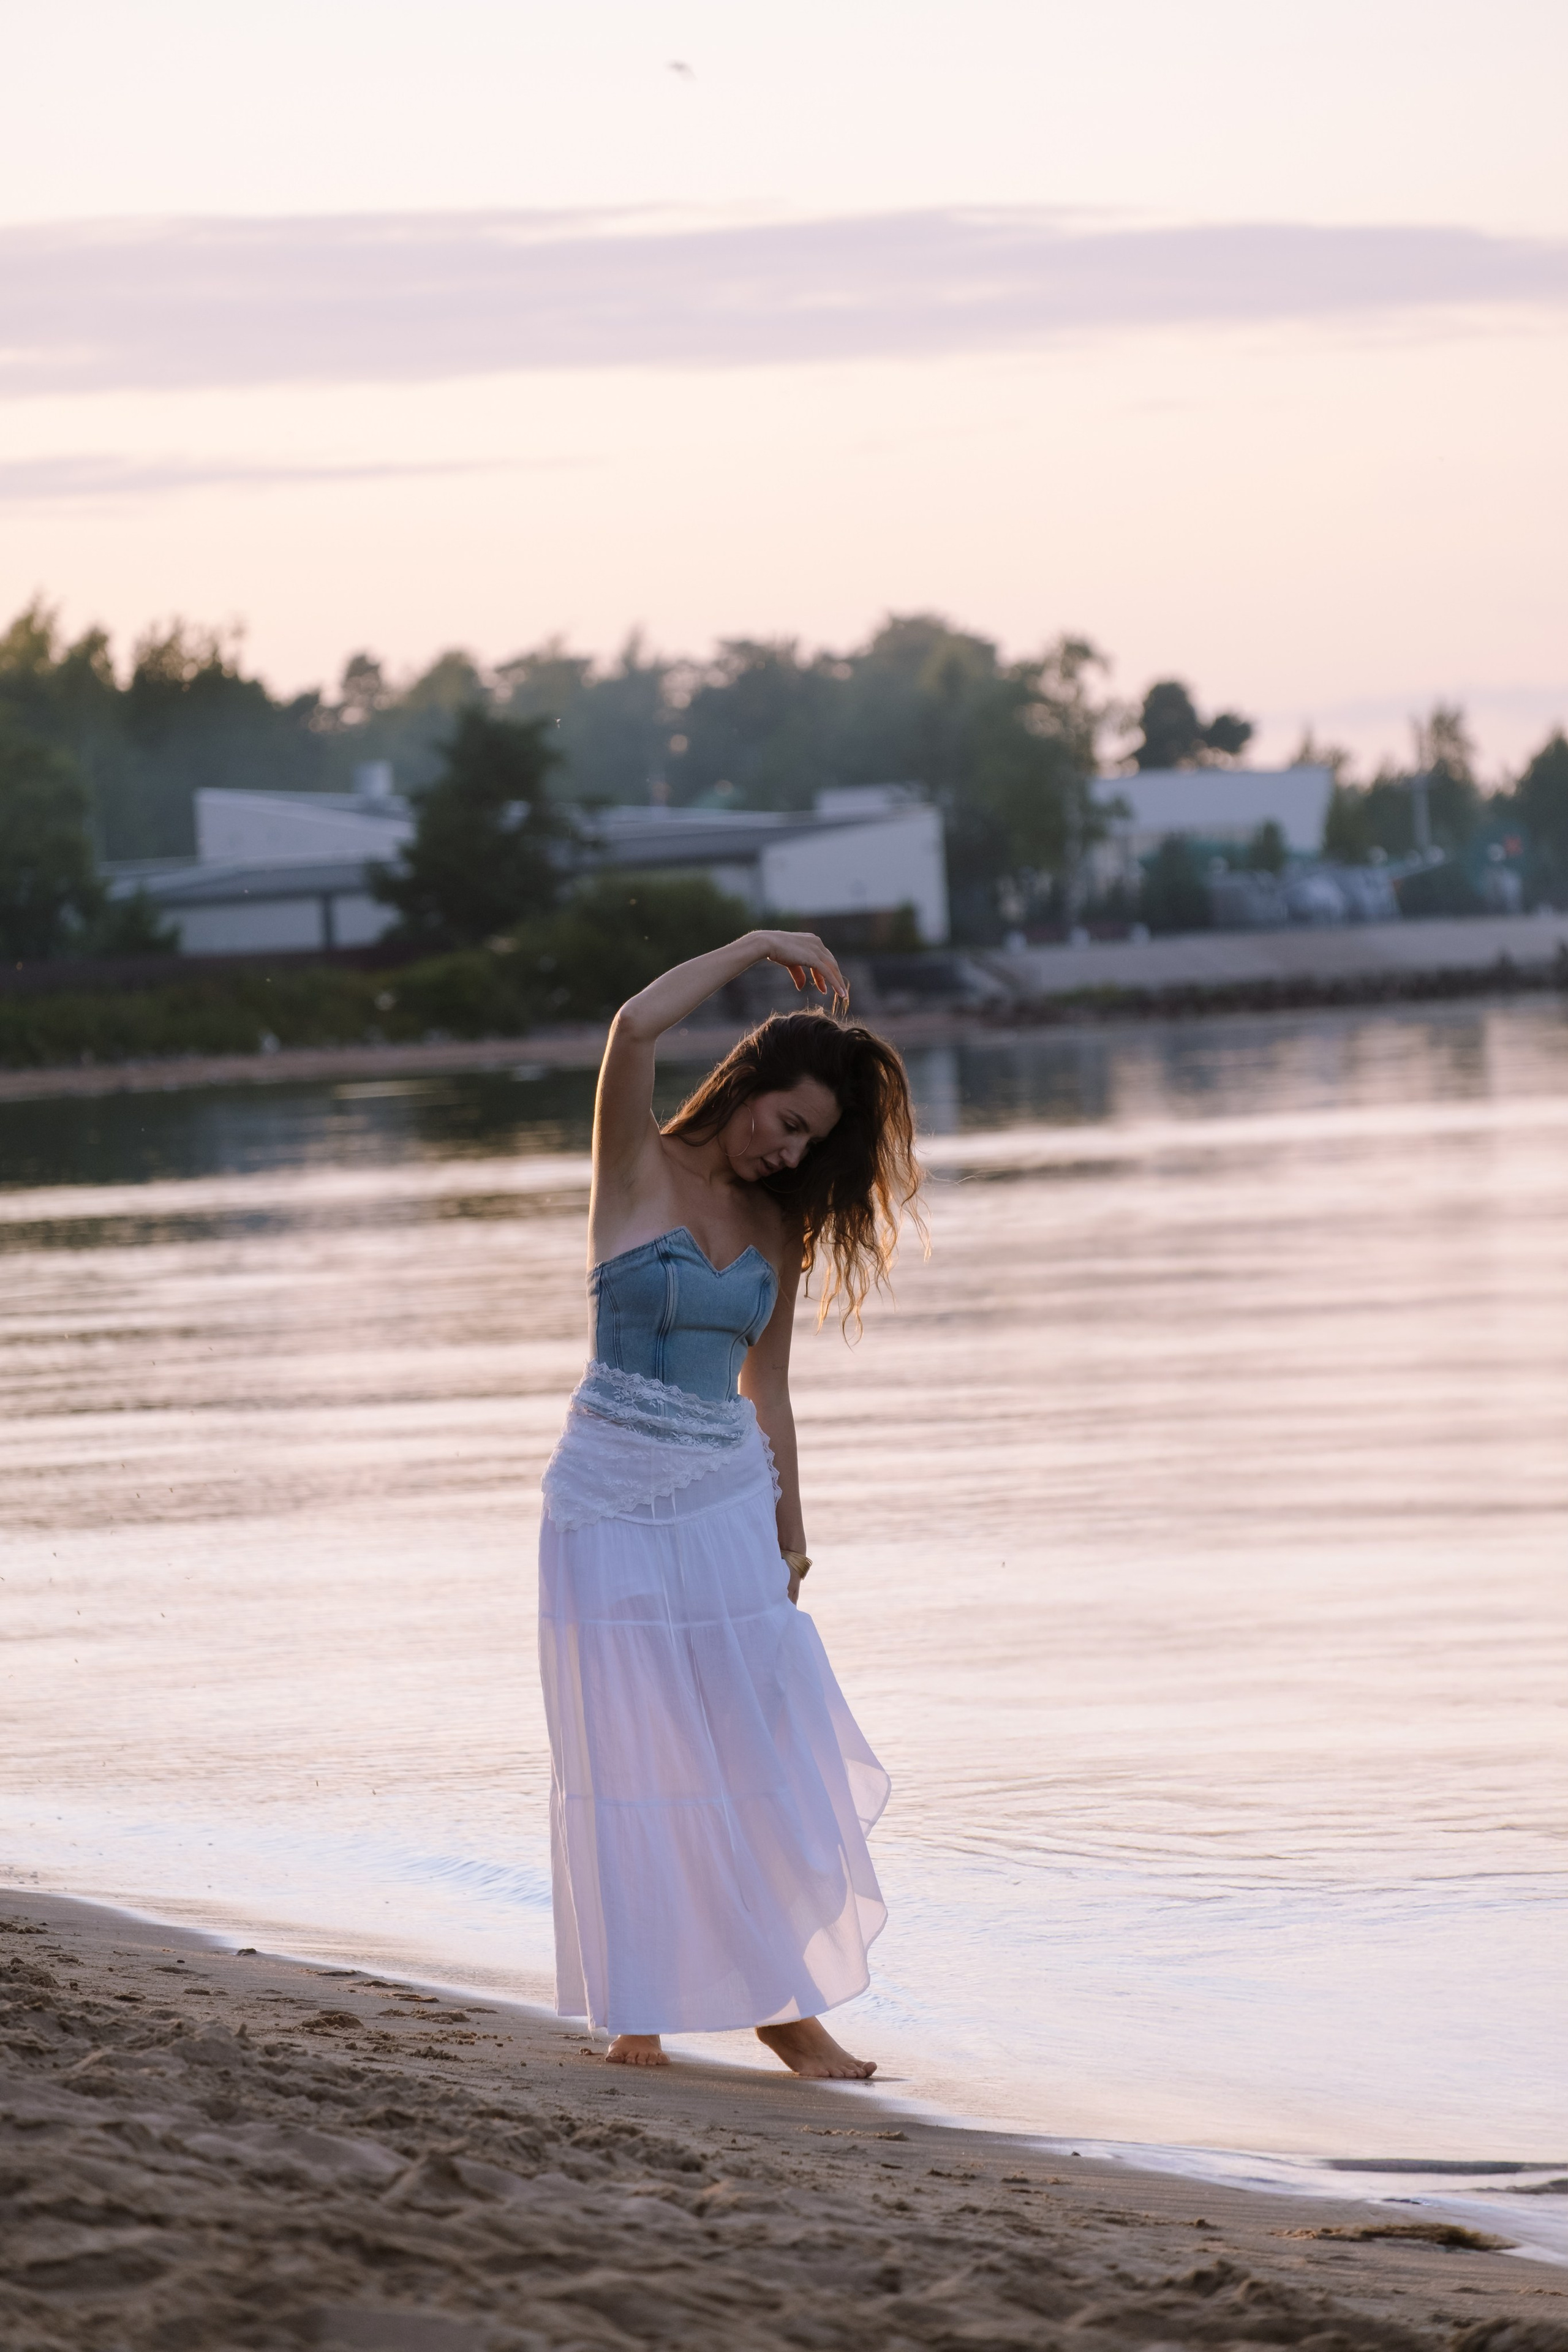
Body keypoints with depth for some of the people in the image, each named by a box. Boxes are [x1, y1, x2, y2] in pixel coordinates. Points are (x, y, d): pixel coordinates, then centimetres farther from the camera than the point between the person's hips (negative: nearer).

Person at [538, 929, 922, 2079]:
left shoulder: (778, 1224, 9)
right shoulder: (639, 1172, -5)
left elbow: (767, 1384, 14)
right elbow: (634, 1031, -23)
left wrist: (791, 1528, 13)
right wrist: (754, 948, -14)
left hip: (726, 1498, 4)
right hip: (614, 1495, -4)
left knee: (762, 1754, 1)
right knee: (627, 1756, 2)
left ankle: (780, 1996, 8)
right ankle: (638, 2007, 10)